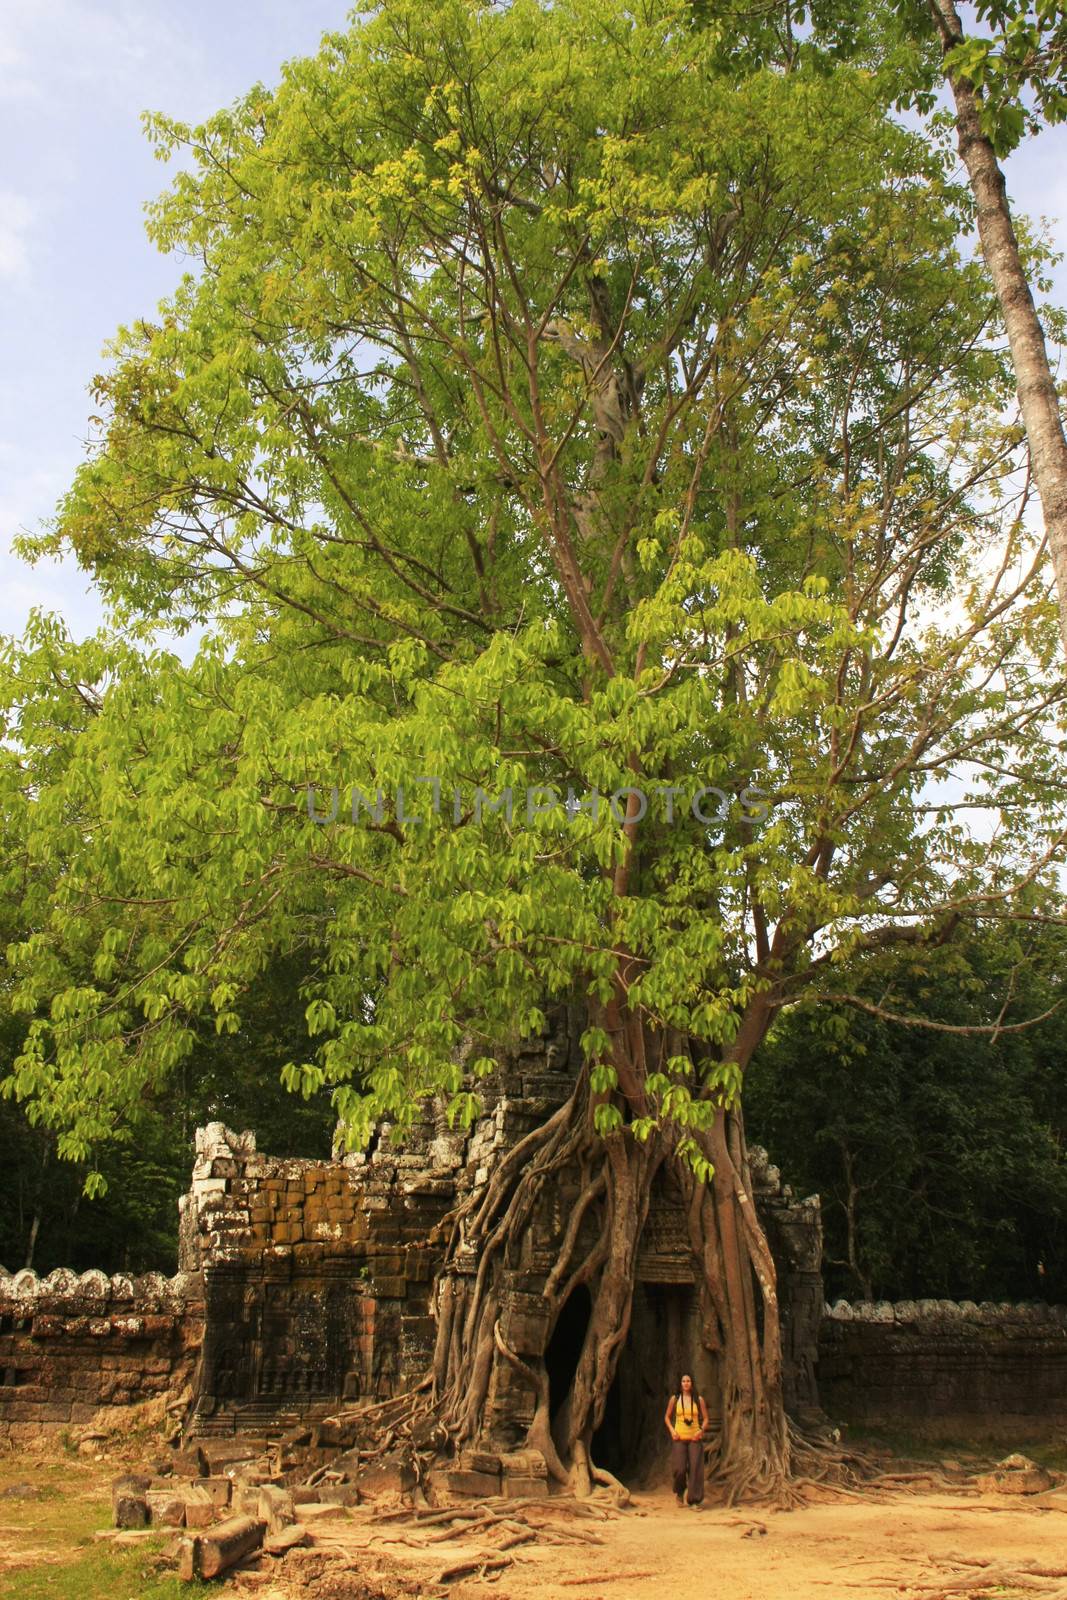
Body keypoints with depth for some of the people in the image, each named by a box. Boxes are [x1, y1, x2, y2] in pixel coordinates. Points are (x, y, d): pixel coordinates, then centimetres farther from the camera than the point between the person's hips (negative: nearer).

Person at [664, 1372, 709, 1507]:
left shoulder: (699, 1399, 4)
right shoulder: (674, 1399, 4)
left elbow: (705, 1418, 9)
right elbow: (667, 1416, 14)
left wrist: (701, 1430, -8)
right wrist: (671, 1430, -1)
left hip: (695, 1438, 0)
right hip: (679, 1438, 0)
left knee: (695, 1469, -7)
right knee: (679, 1468, -8)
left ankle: (694, 1500, 2)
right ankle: (680, 1492, 21)